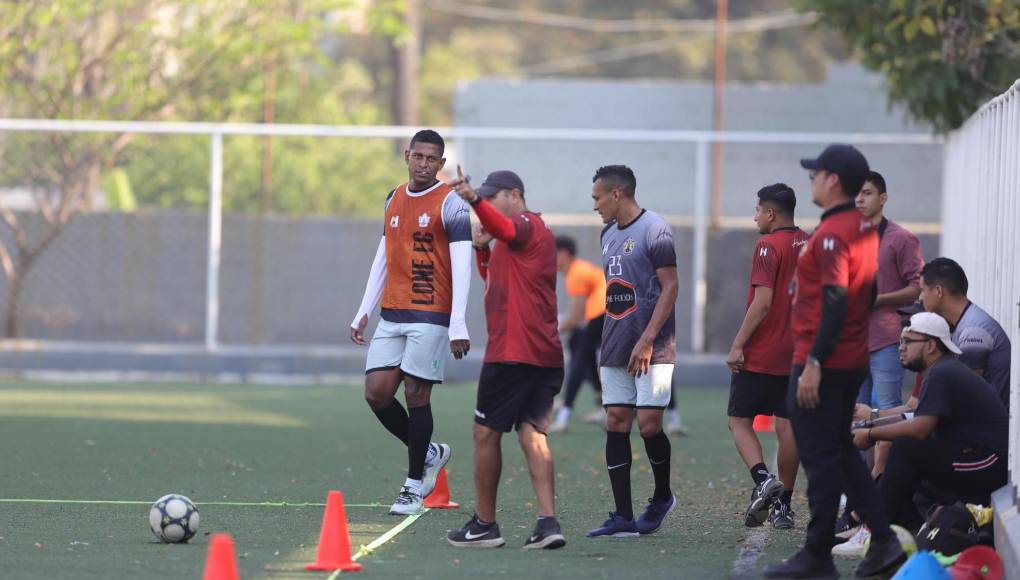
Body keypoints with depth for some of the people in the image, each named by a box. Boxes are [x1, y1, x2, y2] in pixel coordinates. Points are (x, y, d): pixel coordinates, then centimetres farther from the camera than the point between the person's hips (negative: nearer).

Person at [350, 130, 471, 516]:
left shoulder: (450, 204, -6)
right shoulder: (394, 200, 15)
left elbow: (462, 267, -12)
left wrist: (458, 325, -19)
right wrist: (364, 312, 16)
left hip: (430, 316, -6)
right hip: (392, 316, 6)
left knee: (416, 395, -5)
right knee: (376, 393, -1)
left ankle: (415, 486, 6)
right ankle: (429, 453, 21)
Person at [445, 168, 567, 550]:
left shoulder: (526, 224, -7)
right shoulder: (525, 232, 24)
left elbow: (504, 228, -33)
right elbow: (491, 277, 32)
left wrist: (474, 200, -50)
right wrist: (482, 248, 15)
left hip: (513, 353, -9)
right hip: (545, 356, 9)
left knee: (486, 433, 1)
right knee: (532, 433, 2)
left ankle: (484, 525, 7)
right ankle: (548, 522, -11)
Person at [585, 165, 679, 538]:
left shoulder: (654, 230, -9)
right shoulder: (609, 234, 16)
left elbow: (670, 288, -13)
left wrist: (646, 341, -18)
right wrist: (607, 342, 18)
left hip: (652, 350, -8)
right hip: (616, 350, 8)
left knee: (648, 424, -9)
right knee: (616, 423, 1)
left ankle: (662, 497, 16)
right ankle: (623, 519, 2)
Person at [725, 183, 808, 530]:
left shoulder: (769, 247, -12)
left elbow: (762, 302, -19)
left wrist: (738, 345, -15)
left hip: (759, 356, -7)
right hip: (797, 355, 7)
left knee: (739, 421, 3)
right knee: (787, 426, 7)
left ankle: (762, 479, -18)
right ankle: (783, 505, 9)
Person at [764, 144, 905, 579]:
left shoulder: (832, 234, -18)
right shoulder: (865, 229, 11)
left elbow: (835, 303, -24)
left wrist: (814, 364, -24)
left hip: (822, 365, -10)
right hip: (854, 362, 10)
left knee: (820, 458, -3)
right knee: (841, 452, 17)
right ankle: (883, 540, 11)